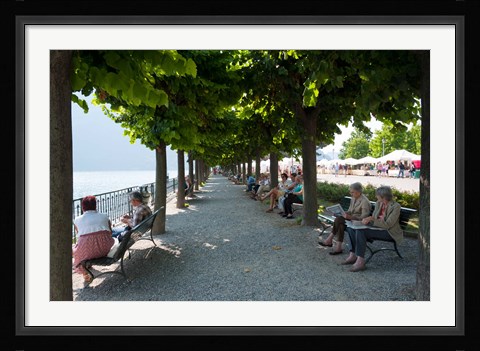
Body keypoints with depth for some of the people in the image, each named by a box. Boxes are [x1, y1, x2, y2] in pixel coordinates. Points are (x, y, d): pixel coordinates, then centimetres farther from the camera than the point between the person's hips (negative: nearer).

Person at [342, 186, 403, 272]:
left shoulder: (396, 206, -16)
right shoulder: (378, 203, 6)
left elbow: (388, 225, -22)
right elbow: (374, 218, 11)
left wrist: (371, 220, -26)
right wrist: (369, 219, -12)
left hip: (389, 232, -8)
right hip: (377, 227, 8)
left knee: (360, 232, -30)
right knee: (351, 228, -10)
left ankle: (360, 262, -28)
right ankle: (353, 255, -9)